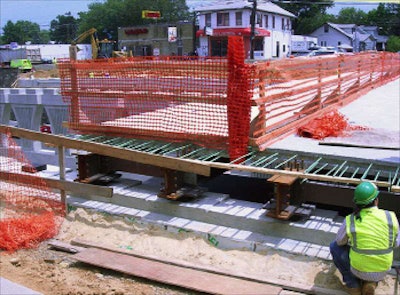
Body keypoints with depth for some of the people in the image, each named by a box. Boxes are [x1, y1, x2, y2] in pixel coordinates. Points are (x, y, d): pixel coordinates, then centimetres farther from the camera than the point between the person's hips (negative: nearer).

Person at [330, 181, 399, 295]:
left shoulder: (350, 221, -17)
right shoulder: (391, 217, -12)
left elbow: (340, 241, 2)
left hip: (359, 269, -3)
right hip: (382, 271, 3)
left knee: (334, 246, 19)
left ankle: (352, 284, 15)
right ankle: (371, 282, 13)